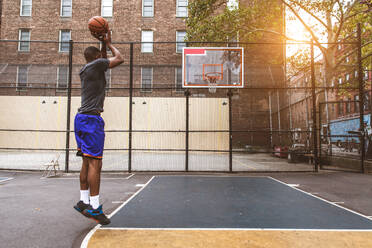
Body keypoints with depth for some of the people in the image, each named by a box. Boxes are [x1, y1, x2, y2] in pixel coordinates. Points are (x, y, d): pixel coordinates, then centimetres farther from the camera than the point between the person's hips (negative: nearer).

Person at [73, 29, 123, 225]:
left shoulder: (86, 69, 20)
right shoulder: (96, 65, -5)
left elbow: (102, 62, 38)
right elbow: (119, 59, 2)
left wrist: (104, 44, 31)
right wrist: (109, 43, 16)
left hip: (82, 118, 10)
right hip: (91, 119, -10)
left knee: (87, 162, 11)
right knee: (95, 164, -9)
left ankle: (84, 201, 18)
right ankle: (94, 207, -6)